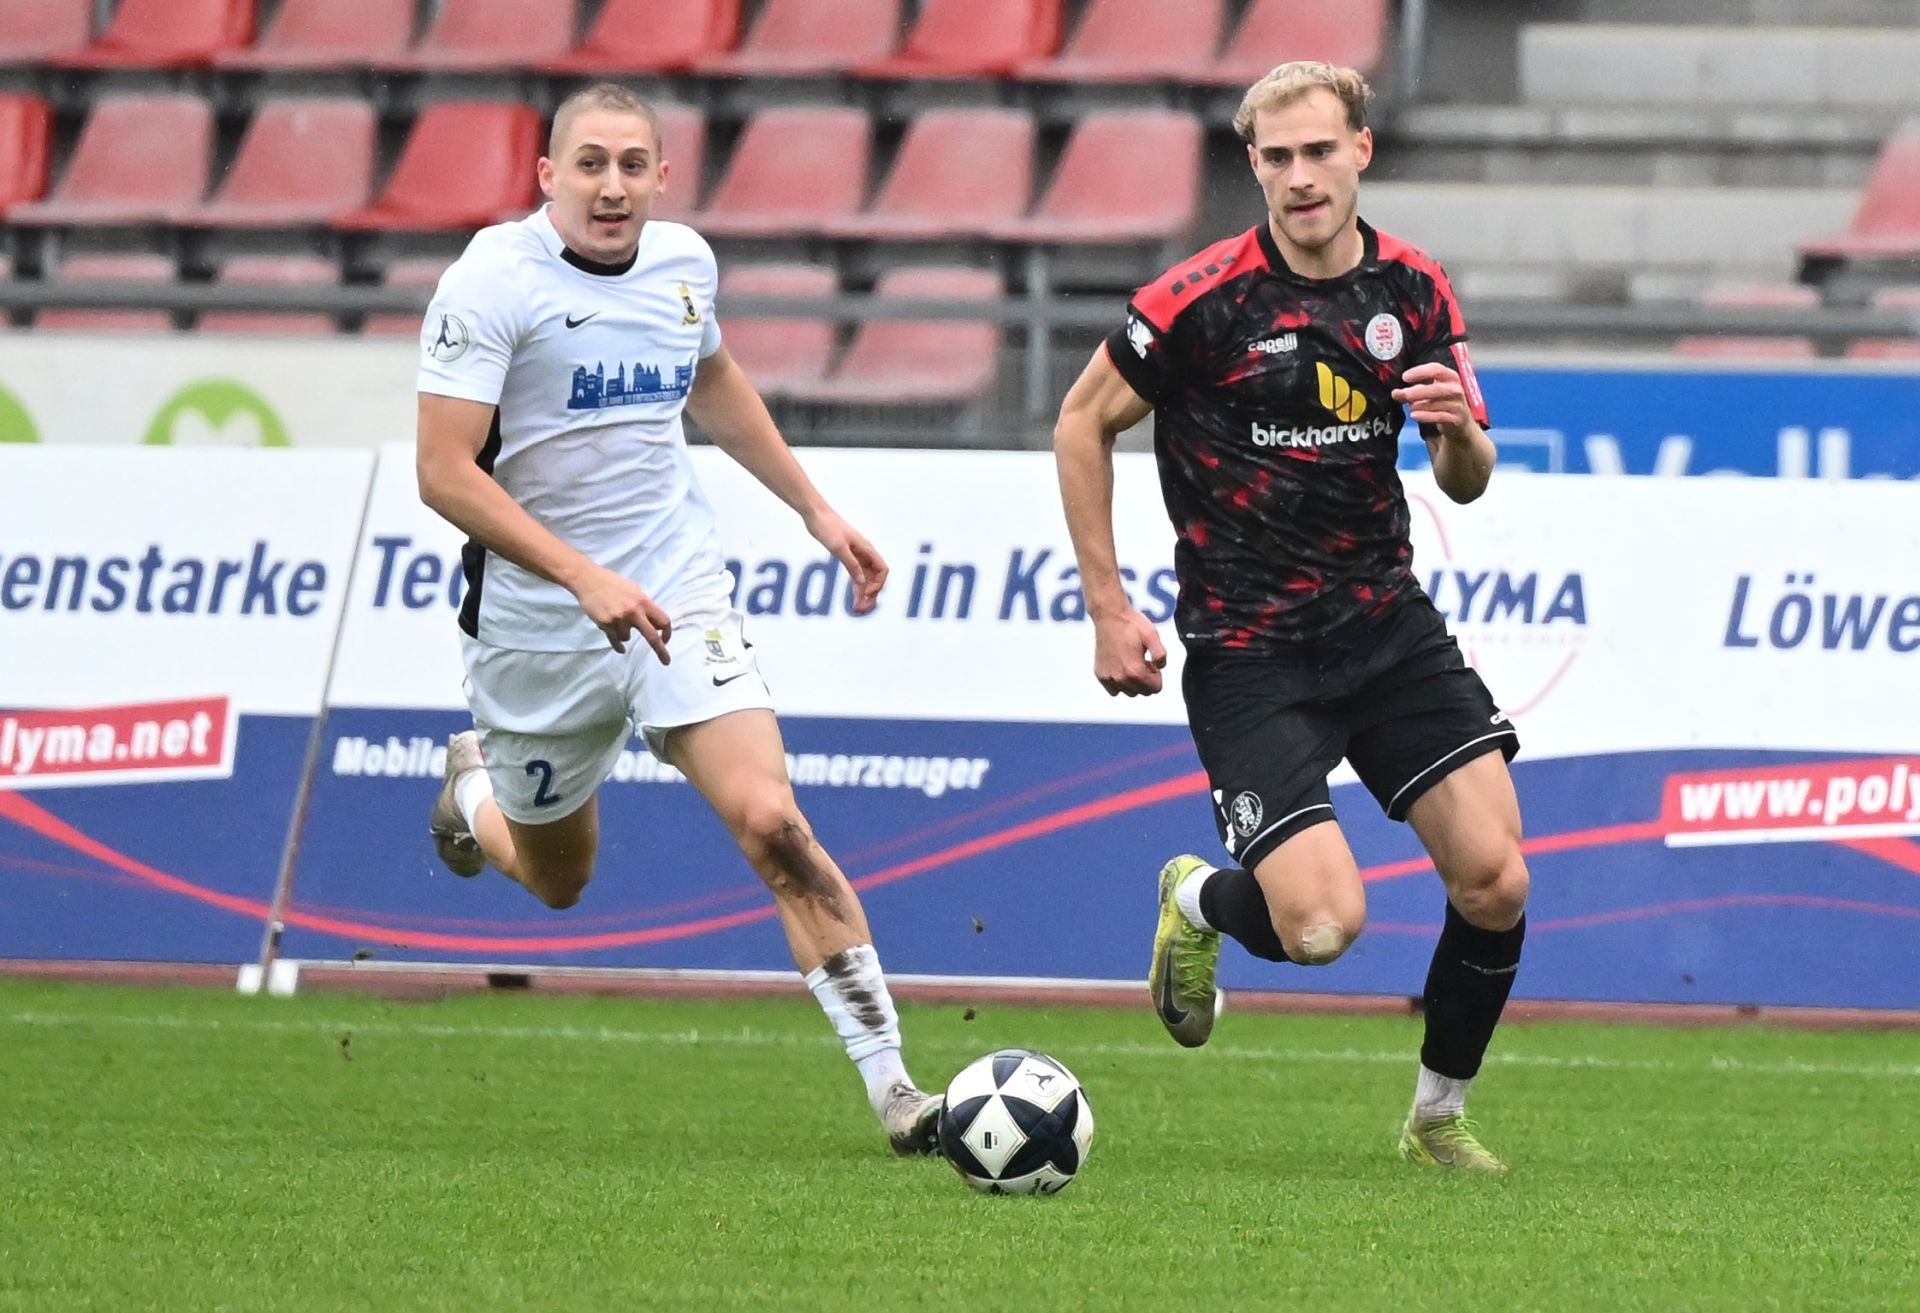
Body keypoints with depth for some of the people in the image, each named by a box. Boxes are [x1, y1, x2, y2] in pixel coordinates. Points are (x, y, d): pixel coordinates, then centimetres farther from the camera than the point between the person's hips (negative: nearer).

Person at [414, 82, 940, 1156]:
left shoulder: (682, 262, 1)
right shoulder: (493, 281, -16)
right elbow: (447, 473, -22)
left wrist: (815, 508, 22)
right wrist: (585, 577, -30)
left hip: (680, 599, 3)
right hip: (539, 622, -3)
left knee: (774, 825, -18)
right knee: (558, 881, 15)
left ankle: (892, 1086, -17)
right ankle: (474, 790, 52)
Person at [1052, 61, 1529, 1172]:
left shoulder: (1414, 291, 2)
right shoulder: (1203, 299, -12)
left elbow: (1467, 485, 10)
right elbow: (1083, 424, 1)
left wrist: (1461, 432, -15)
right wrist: (1110, 610, -2)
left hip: (1388, 624, 5)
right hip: (1247, 654, -4)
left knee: (1496, 882, -7)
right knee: (1324, 925, -17)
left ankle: (1441, 1116, 17)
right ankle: (1198, 901, 19)